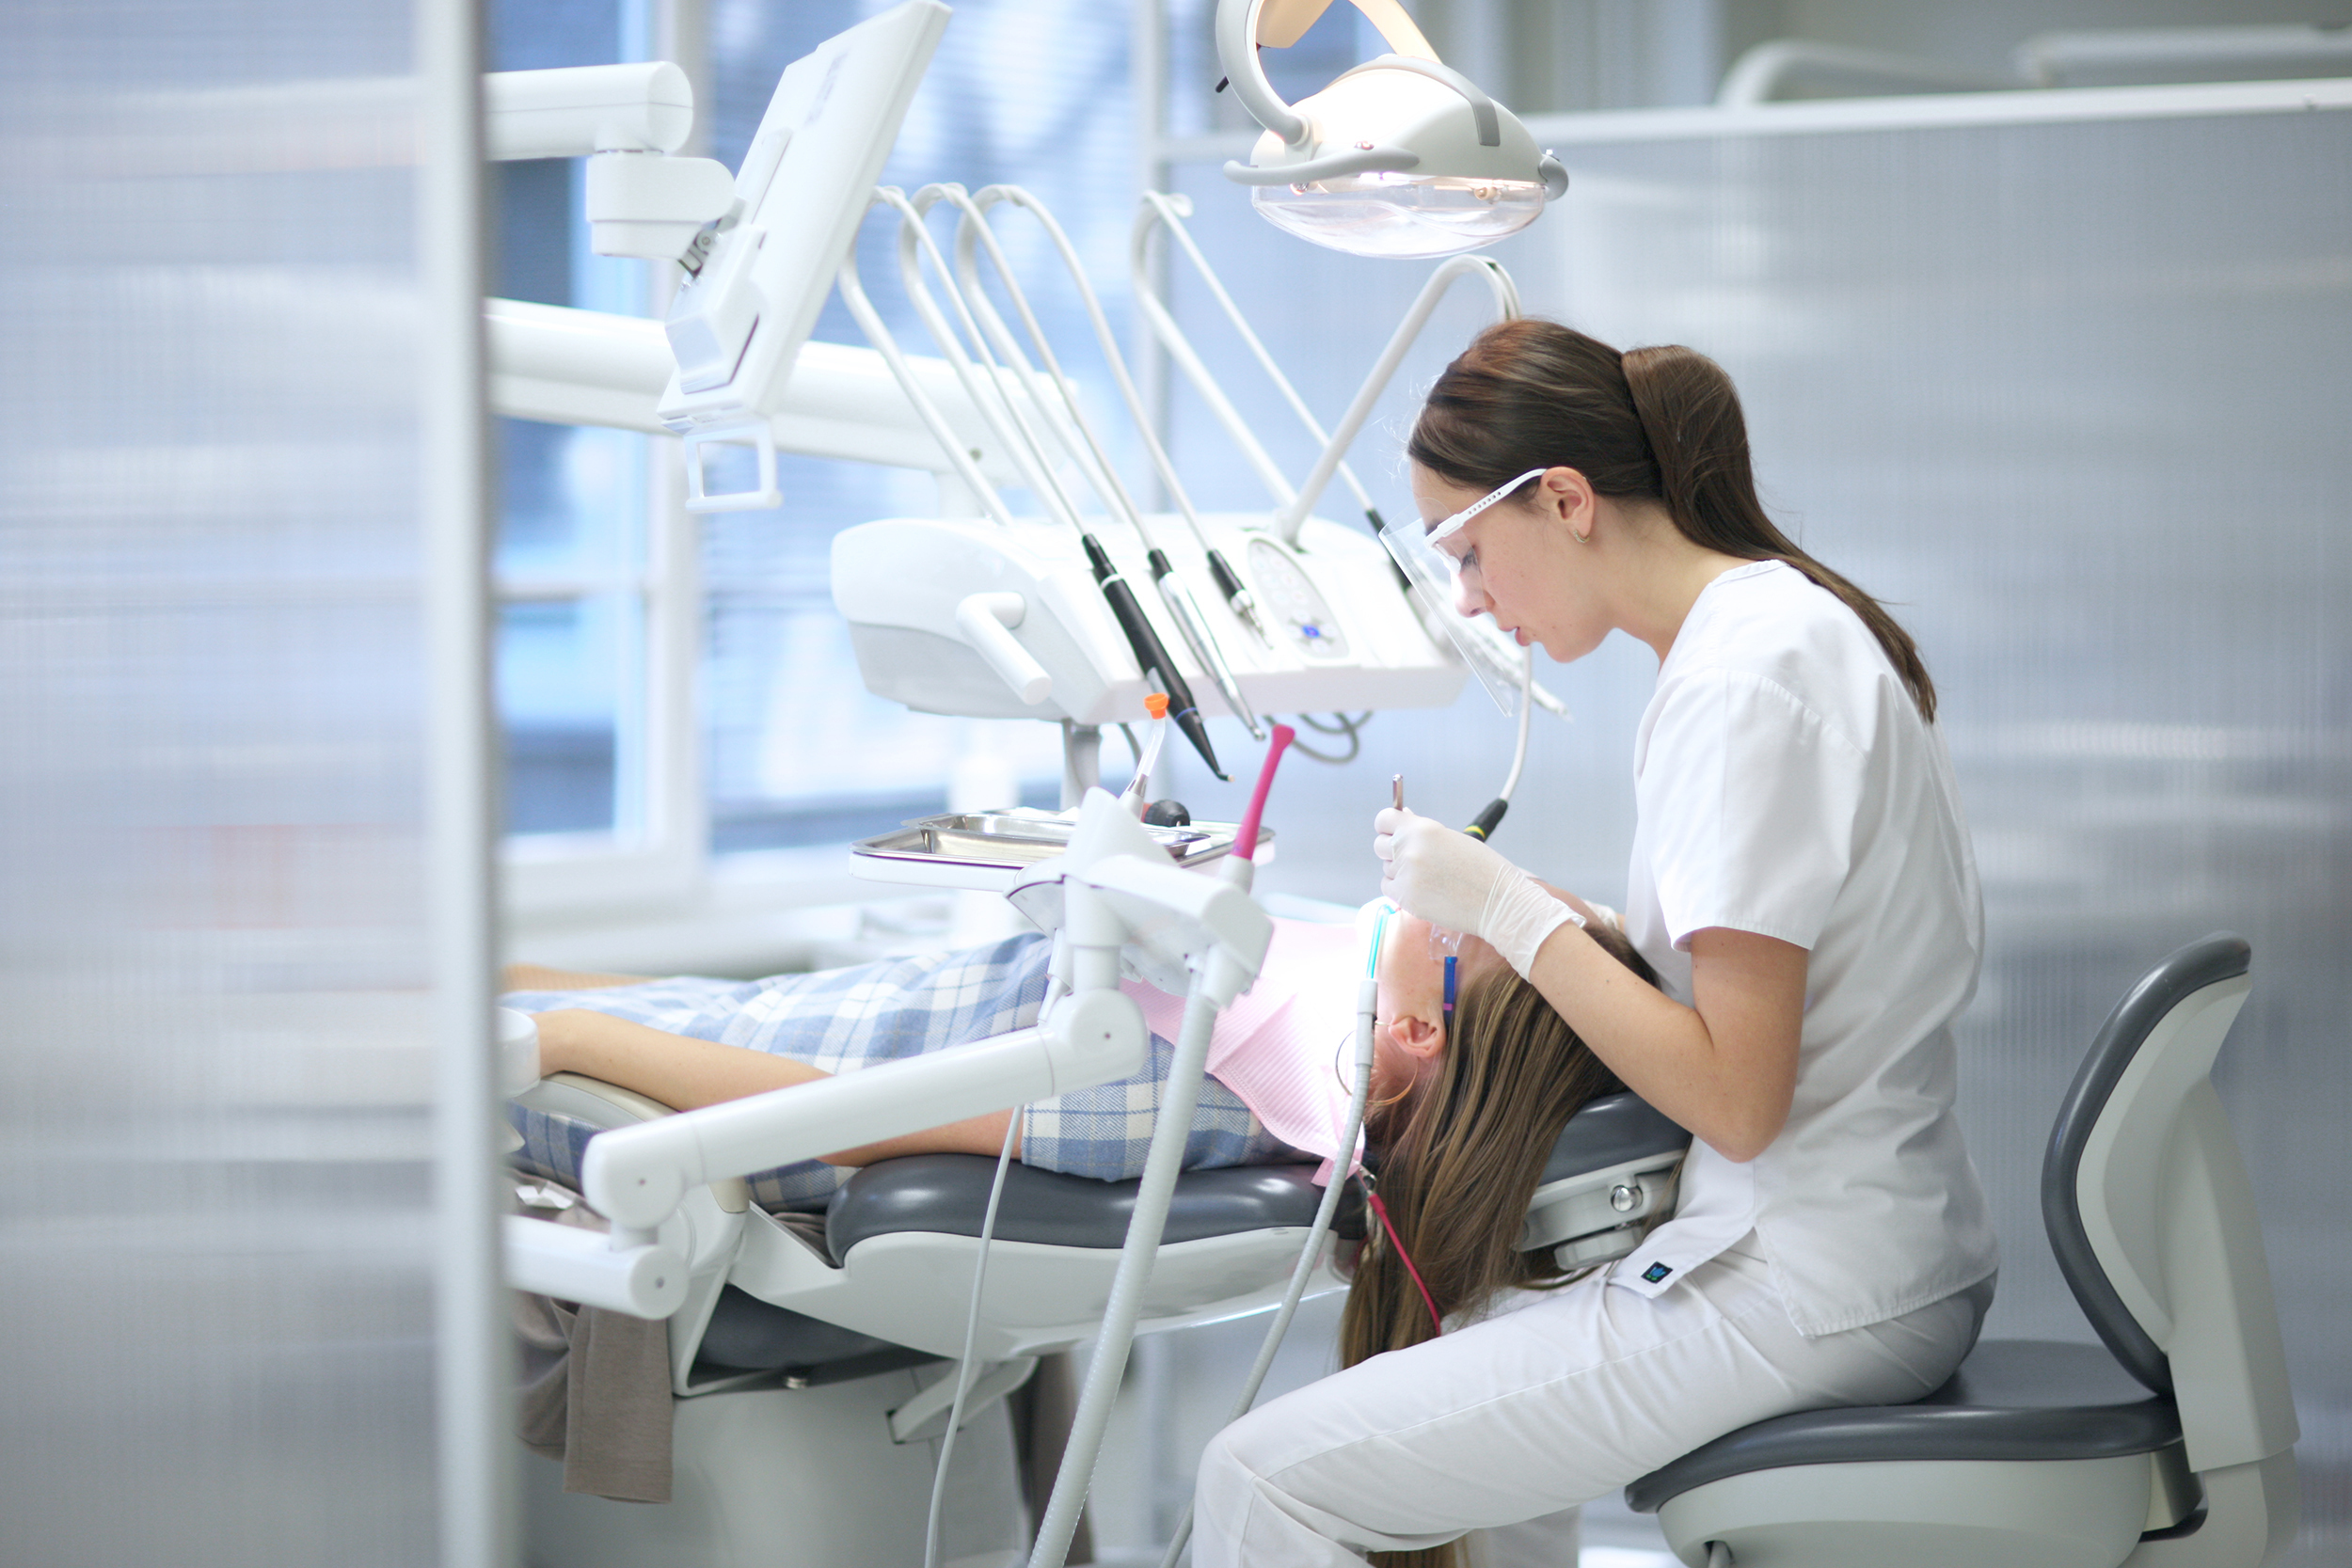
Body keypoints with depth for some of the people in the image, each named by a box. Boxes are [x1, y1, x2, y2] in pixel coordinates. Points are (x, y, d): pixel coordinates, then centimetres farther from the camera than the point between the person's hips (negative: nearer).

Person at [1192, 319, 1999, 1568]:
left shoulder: (1743, 686, -18)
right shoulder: (1796, 624, 13)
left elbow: (1736, 1098, -21)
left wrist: (1510, 909, -14)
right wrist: (1512, 906, 8)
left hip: (1806, 1298, -11)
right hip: (1892, 1262, 11)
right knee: (1445, 1361, 33)